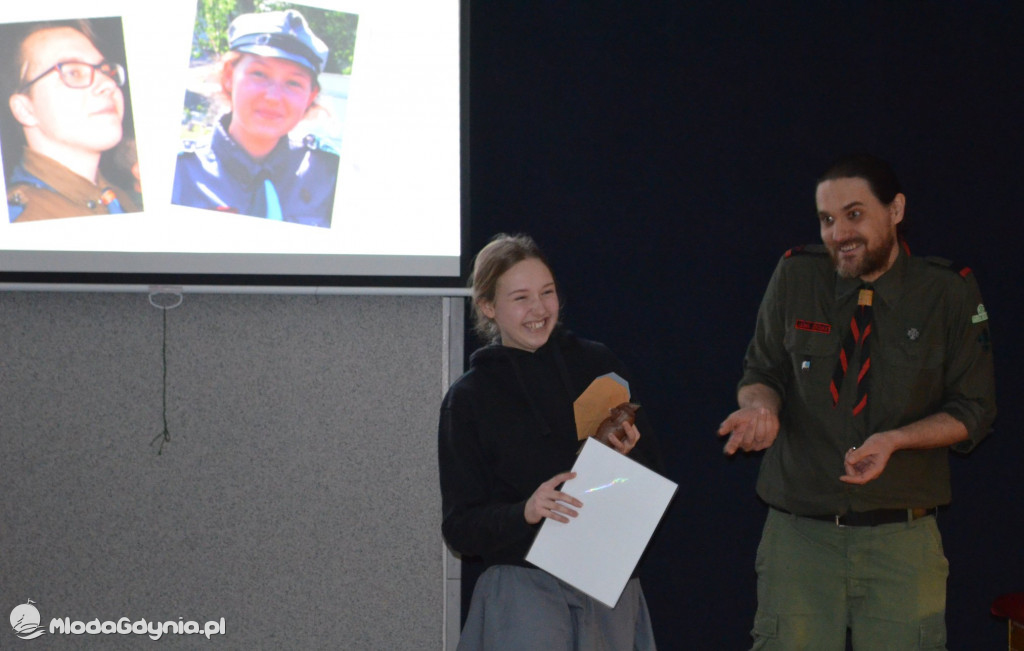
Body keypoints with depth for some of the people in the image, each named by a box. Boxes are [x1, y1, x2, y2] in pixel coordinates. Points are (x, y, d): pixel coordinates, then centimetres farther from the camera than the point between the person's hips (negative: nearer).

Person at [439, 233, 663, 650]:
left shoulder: (597, 365, 8)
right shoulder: (468, 398, 1)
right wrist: (526, 512, -20)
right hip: (524, 587, -3)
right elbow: (459, 527, -2)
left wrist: (628, 457, -11)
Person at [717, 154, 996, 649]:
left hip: (903, 539, -1)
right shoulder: (794, 278, 1)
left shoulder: (949, 293, -2)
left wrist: (895, 440, -15)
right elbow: (762, 372, 10)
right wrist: (761, 404, -14)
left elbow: (972, 413, 2)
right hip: (800, 531, 1)